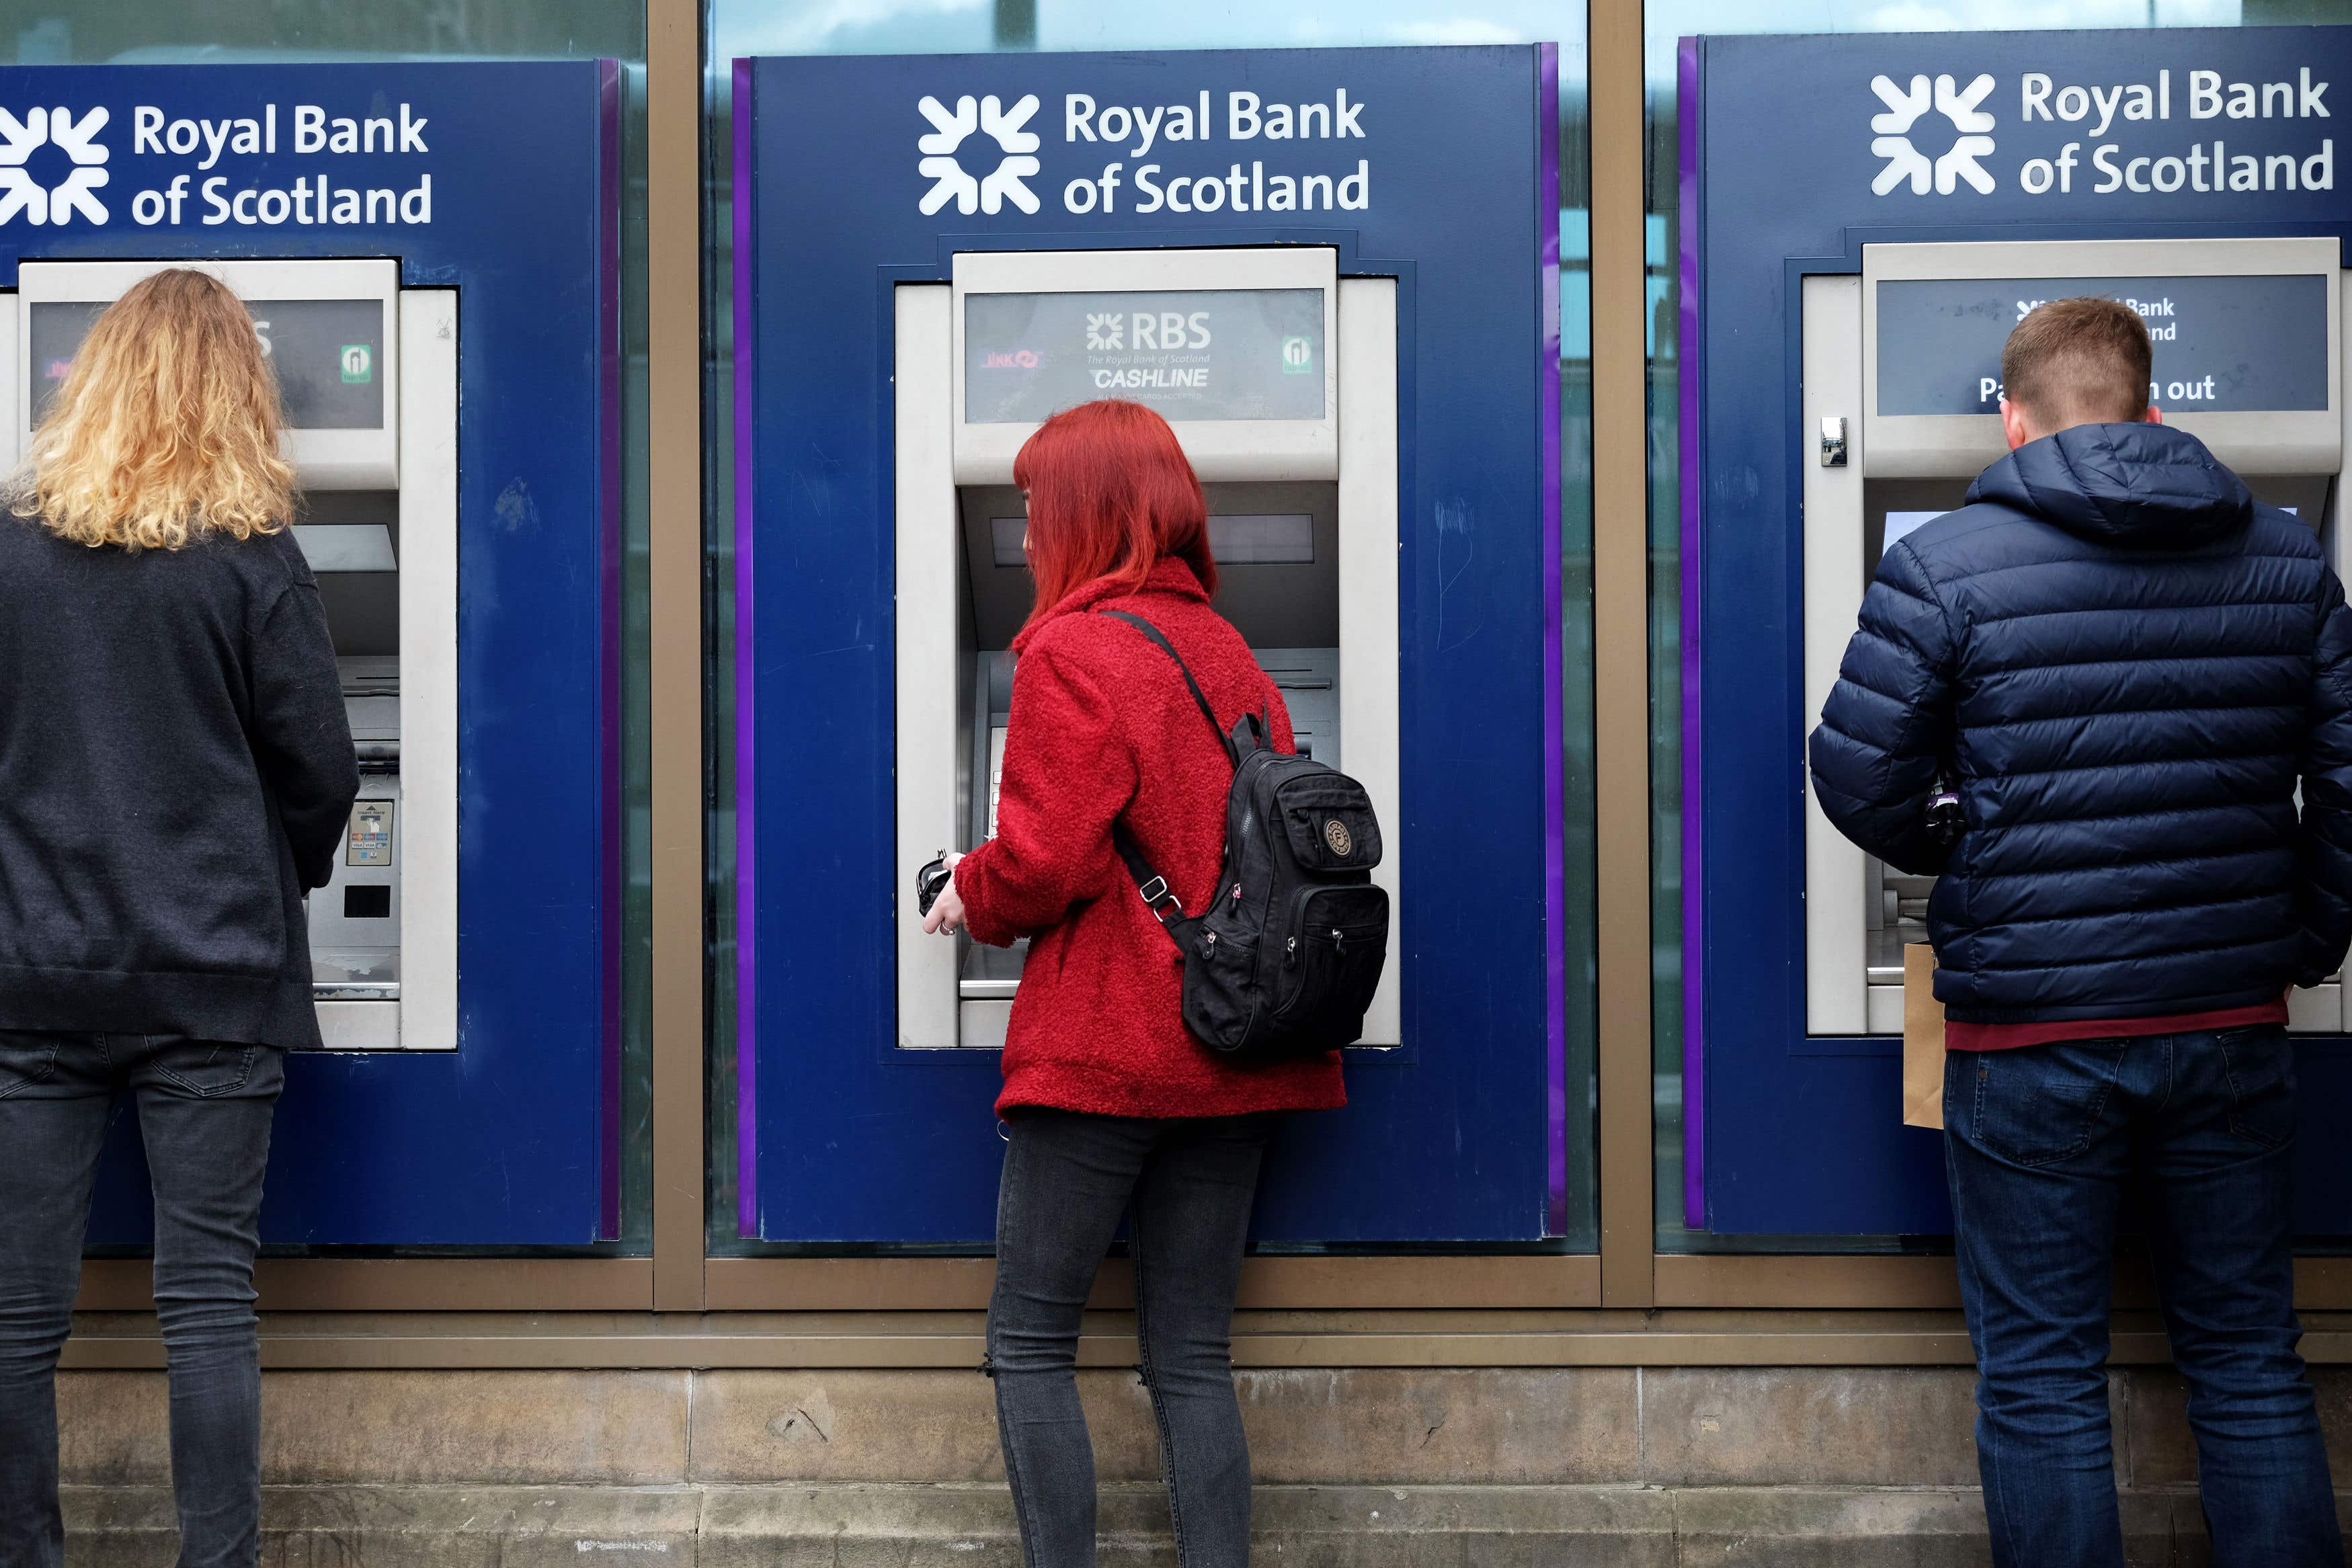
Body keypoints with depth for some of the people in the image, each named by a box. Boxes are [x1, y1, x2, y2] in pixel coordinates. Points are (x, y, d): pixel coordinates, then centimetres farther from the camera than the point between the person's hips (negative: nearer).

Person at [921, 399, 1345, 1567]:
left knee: (1030, 1345, 4)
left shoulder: (1072, 652, -11)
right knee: (1192, 1355, 10)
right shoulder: (1227, 652, 11)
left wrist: (968, 900, 3)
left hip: (1100, 1049, -7)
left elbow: (1044, 859, -18)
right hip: (1228, 1056, 7)